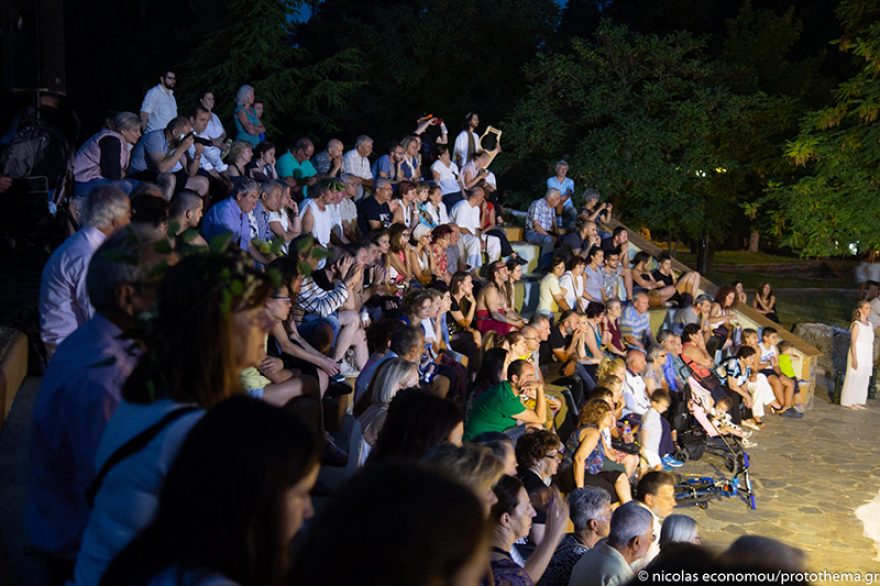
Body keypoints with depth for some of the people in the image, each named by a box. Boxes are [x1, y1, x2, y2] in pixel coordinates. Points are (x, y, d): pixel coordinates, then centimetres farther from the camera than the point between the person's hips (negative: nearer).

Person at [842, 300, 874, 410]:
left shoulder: (869, 325, 10)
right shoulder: (856, 325, -12)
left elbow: (871, 343, 14)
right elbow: (853, 343, -14)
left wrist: (872, 360, 15)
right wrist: (854, 359, -18)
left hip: (866, 357, 7)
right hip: (858, 355, -7)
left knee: (863, 379, 9)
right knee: (853, 378, -1)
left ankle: (856, 402, 18)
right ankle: (848, 402, 9)